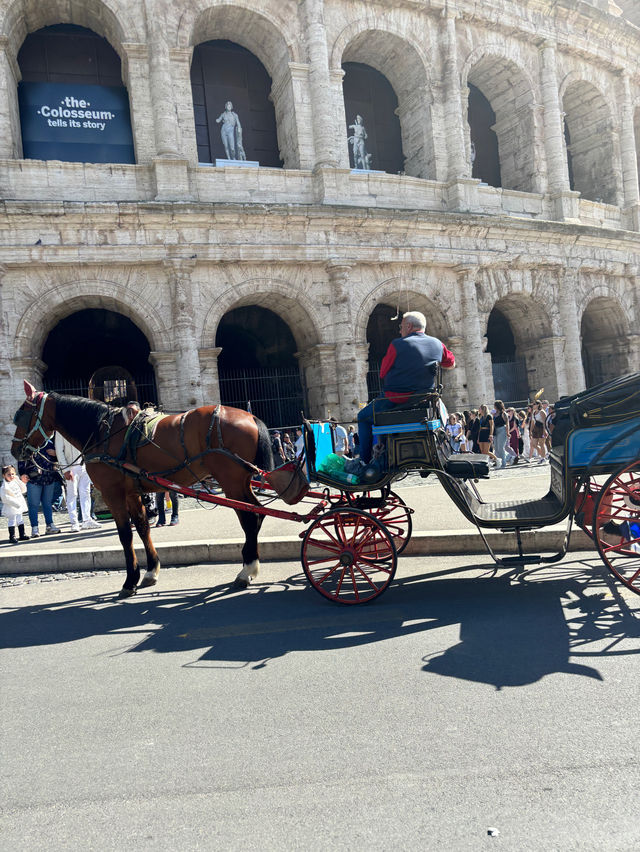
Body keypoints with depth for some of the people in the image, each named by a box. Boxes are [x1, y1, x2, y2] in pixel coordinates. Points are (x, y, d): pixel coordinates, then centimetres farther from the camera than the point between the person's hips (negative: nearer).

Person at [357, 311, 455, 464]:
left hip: (394, 402, -5)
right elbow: (451, 364, 21)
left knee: (363, 417, 17)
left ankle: (364, 462, 14)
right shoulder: (437, 344, 3)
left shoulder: (397, 345, -12)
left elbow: (383, 374, -5)